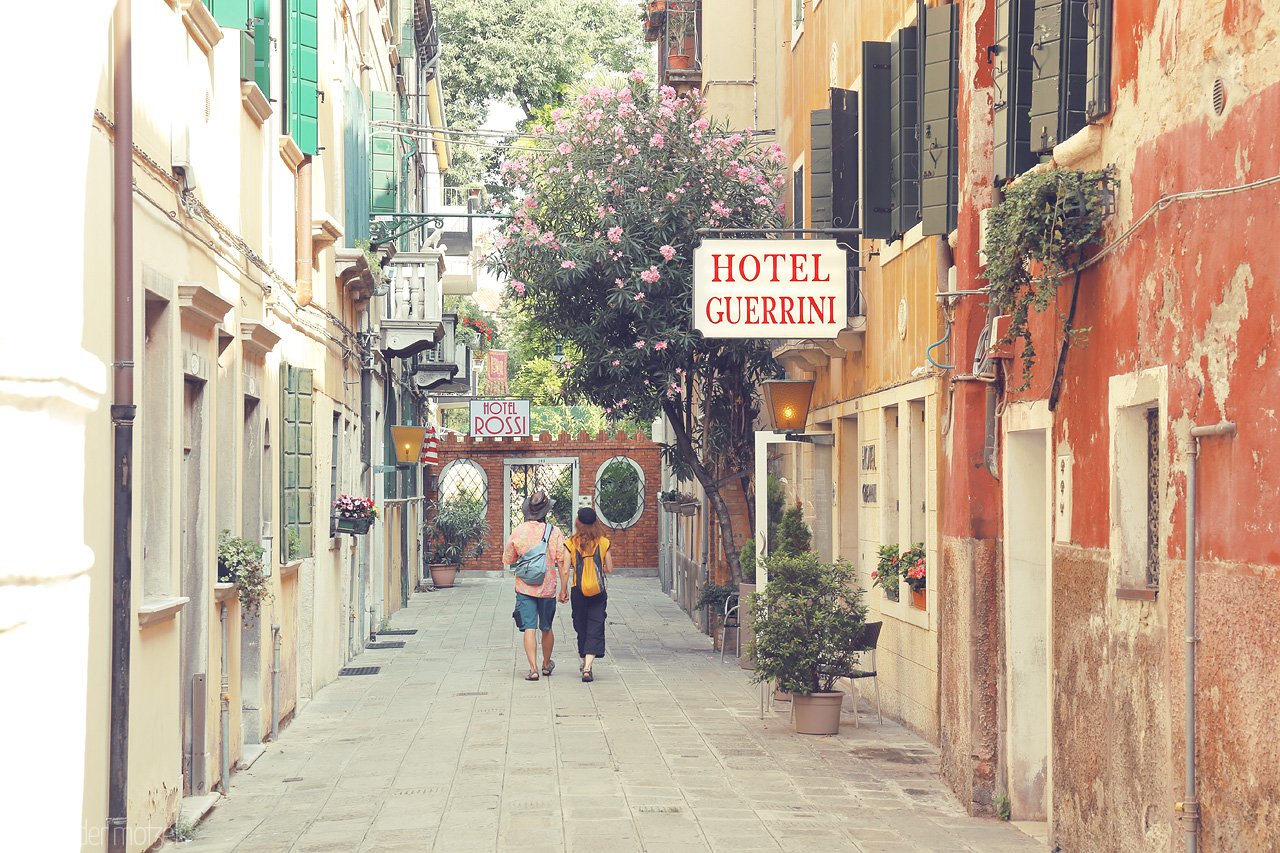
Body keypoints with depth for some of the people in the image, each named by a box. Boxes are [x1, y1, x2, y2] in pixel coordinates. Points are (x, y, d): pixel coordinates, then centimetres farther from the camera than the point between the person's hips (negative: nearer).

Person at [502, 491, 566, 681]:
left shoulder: (518, 531, -5)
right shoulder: (554, 532, -7)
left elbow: (507, 560, 3)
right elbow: (562, 561, -8)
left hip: (525, 588, -1)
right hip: (548, 588, 1)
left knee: (529, 628, -1)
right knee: (546, 628, 16)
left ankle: (533, 668, -11)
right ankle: (547, 665, 33)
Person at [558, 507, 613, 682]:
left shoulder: (571, 543, -5)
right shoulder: (604, 543, -3)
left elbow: (565, 571, -6)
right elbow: (609, 569, 2)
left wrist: (563, 591, 6)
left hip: (578, 591, 1)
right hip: (598, 592, -1)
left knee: (581, 628, 17)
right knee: (595, 630, 0)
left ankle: (585, 663, 32)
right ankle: (587, 668, -14)